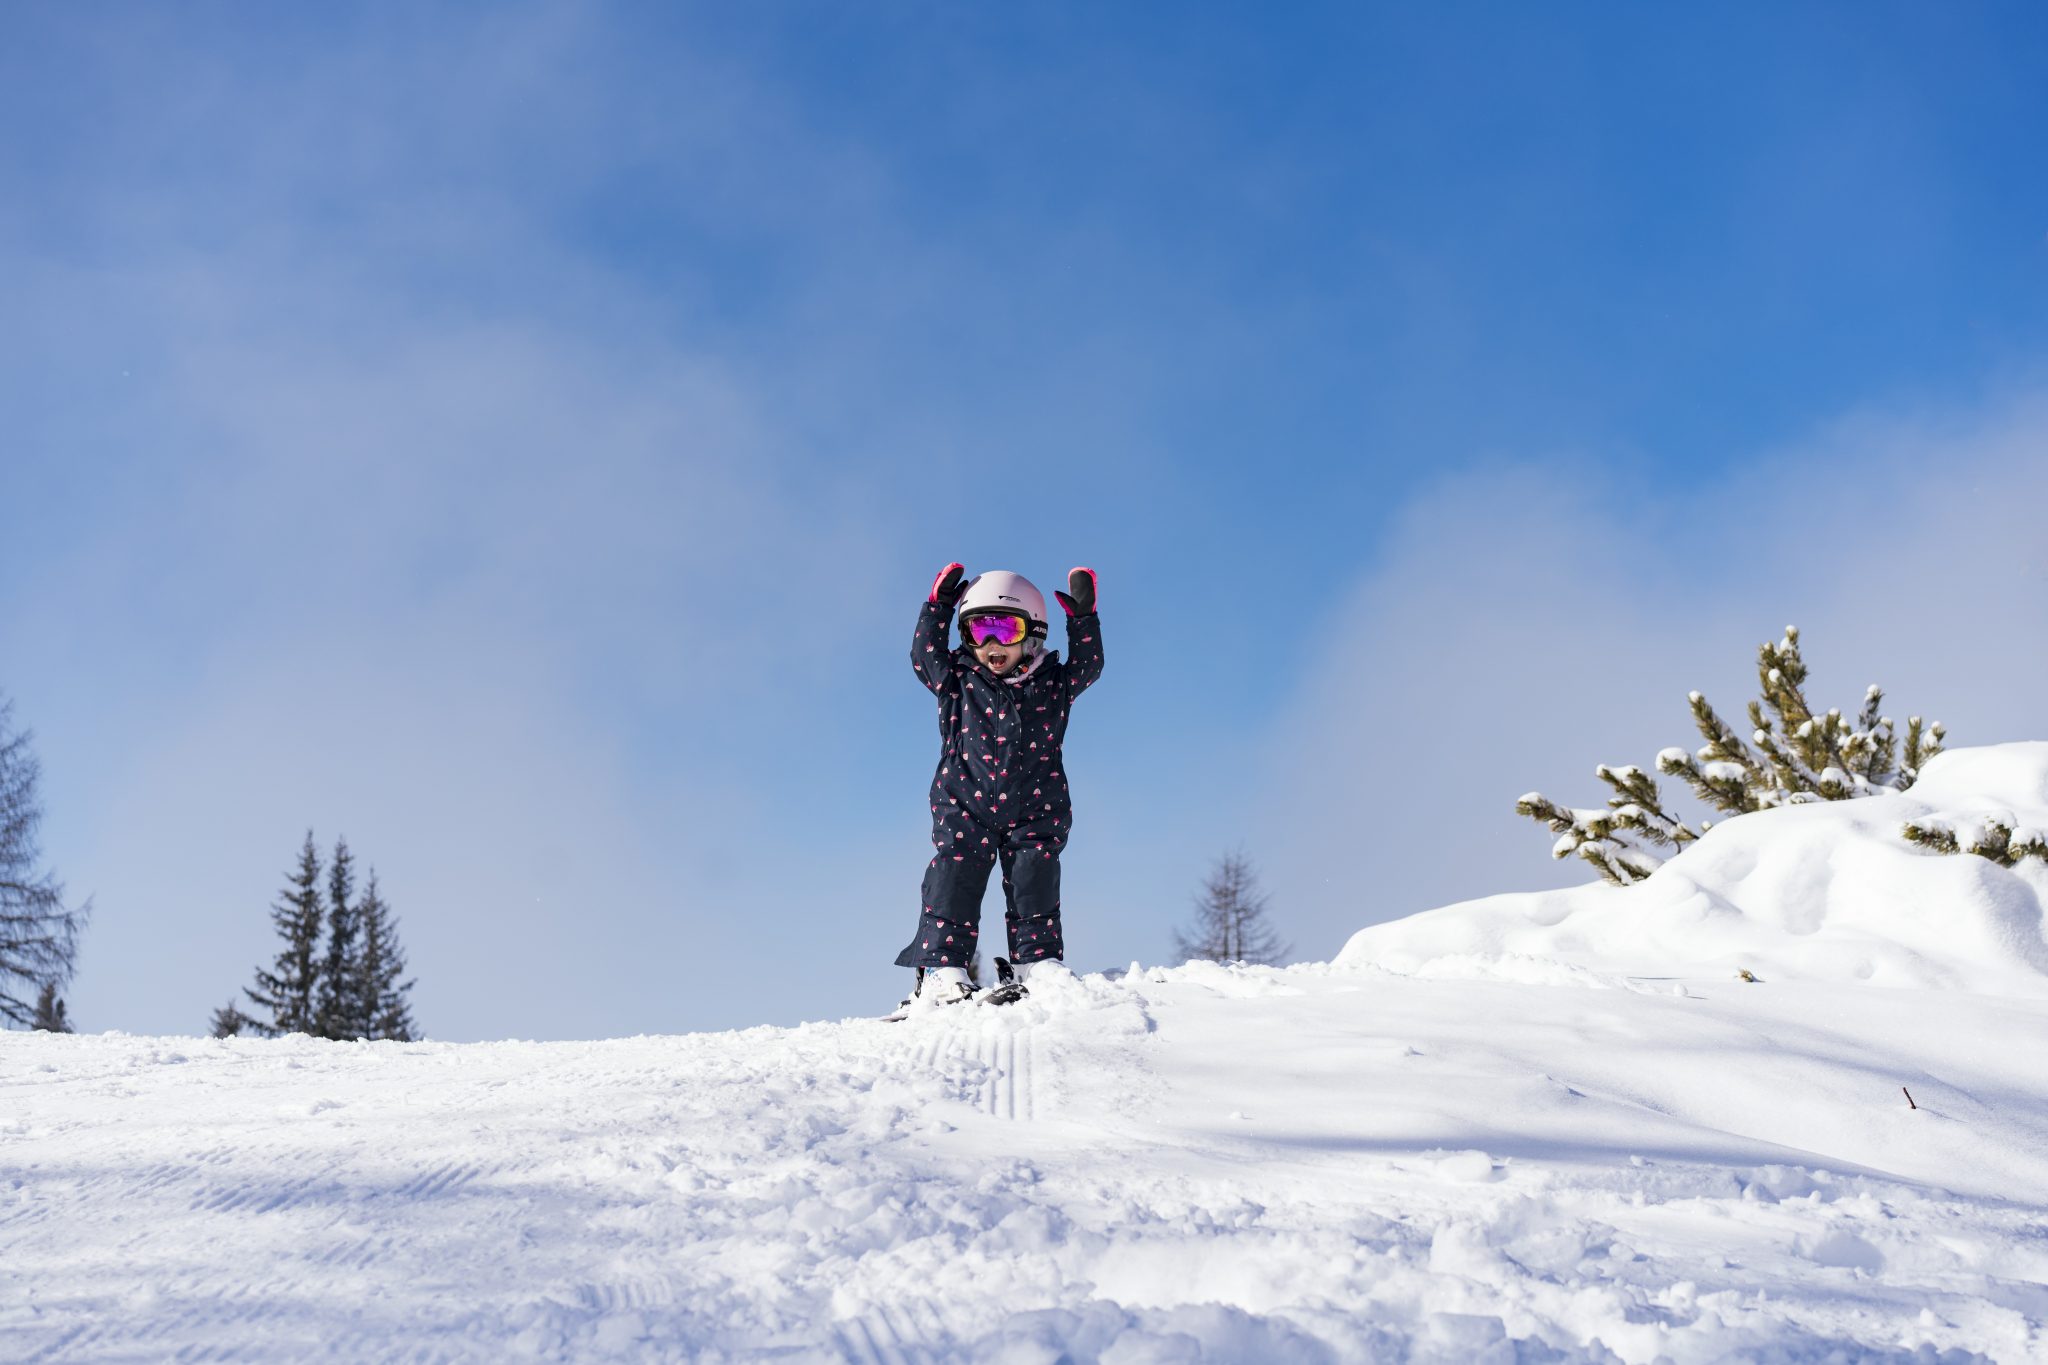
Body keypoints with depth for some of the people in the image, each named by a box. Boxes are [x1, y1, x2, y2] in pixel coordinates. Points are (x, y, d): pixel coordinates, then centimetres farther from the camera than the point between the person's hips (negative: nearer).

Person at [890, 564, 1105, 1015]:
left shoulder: (1053, 684, 7)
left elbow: (1087, 665, 8)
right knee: (953, 882, -8)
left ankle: (1039, 968, -3)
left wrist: (1083, 618, -3)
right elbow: (924, 654, 9)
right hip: (965, 808, 0)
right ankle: (942, 973, -10)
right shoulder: (958, 681, 7)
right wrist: (938, 606, 1)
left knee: (1033, 882, -7)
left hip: (1034, 812, 0)